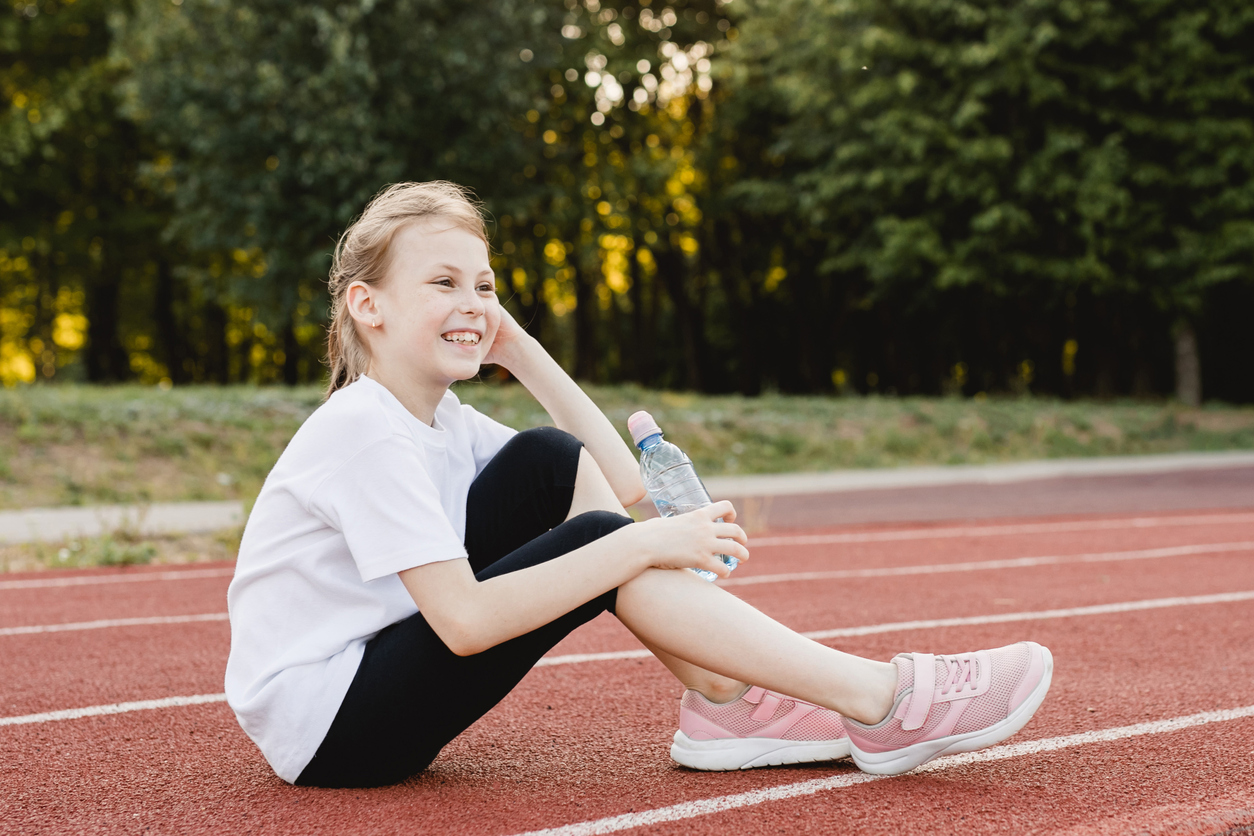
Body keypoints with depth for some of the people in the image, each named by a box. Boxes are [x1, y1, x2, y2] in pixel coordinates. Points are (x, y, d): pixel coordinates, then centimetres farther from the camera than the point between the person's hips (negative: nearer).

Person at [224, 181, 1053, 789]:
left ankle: (729, 703, -6)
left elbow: (623, 480, 9)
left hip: (373, 689, 9)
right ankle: (882, 701, -19)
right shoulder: (366, 430, -19)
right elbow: (465, 622, -28)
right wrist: (645, 545, -29)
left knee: (552, 461, -3)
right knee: (600, 541, -20)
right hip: (328, 729, -9)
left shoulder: (441, 422, 10)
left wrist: (523, 351, 6)